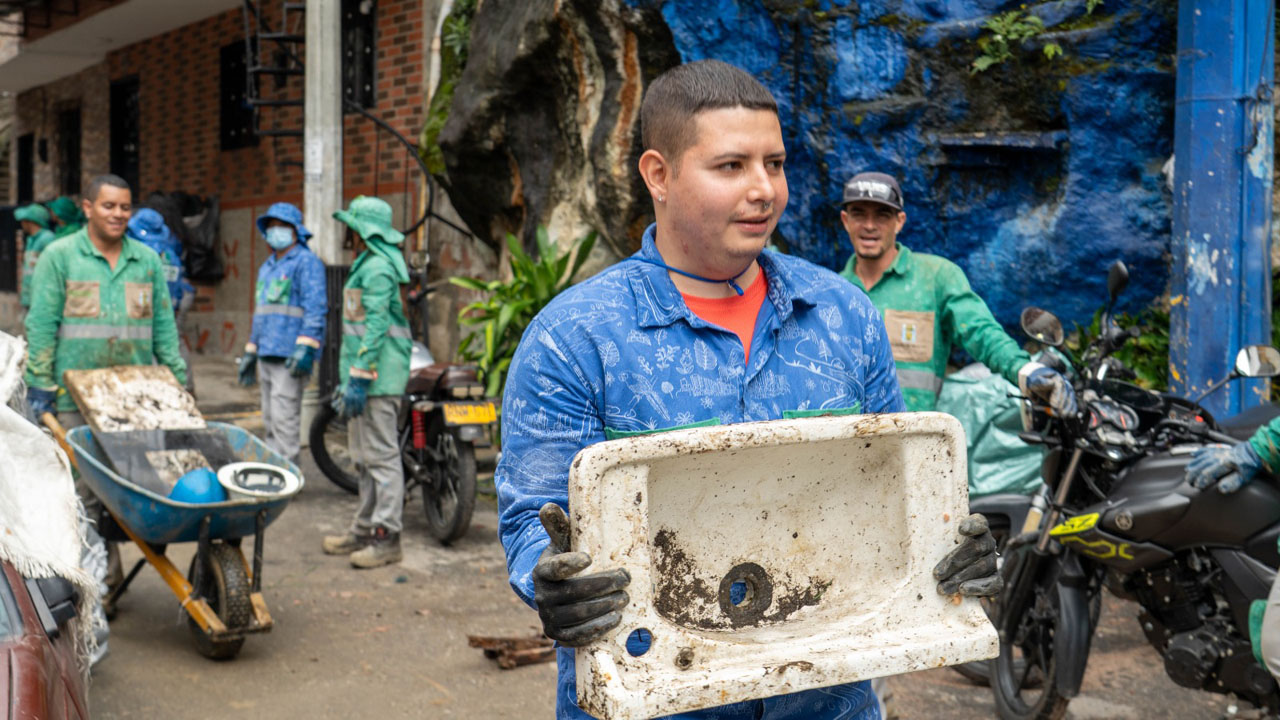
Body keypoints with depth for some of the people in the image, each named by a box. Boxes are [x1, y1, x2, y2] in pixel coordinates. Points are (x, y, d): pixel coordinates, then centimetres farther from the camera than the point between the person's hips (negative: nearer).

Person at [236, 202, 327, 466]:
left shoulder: (306, 262, -6)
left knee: (284, 420, -12)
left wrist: (305, 347, -25)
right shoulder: (267, 266, 22)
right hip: (267, 355, 9)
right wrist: (251, 350, 26)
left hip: (290, 356, -9)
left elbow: (315, 307, -16)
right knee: (271, 421, 12)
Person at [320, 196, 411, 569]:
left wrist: (358, 379, -24)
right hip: (364, 376, 11)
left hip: (378, 380, -11)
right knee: (365, 456, 16)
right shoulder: (366, 265, 19)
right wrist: (348, 380, 26)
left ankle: (386, 537, -4)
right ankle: (364, 528, 24)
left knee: (381, 456, -8)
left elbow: (376, 327, -22)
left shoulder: (378, 268, -14)